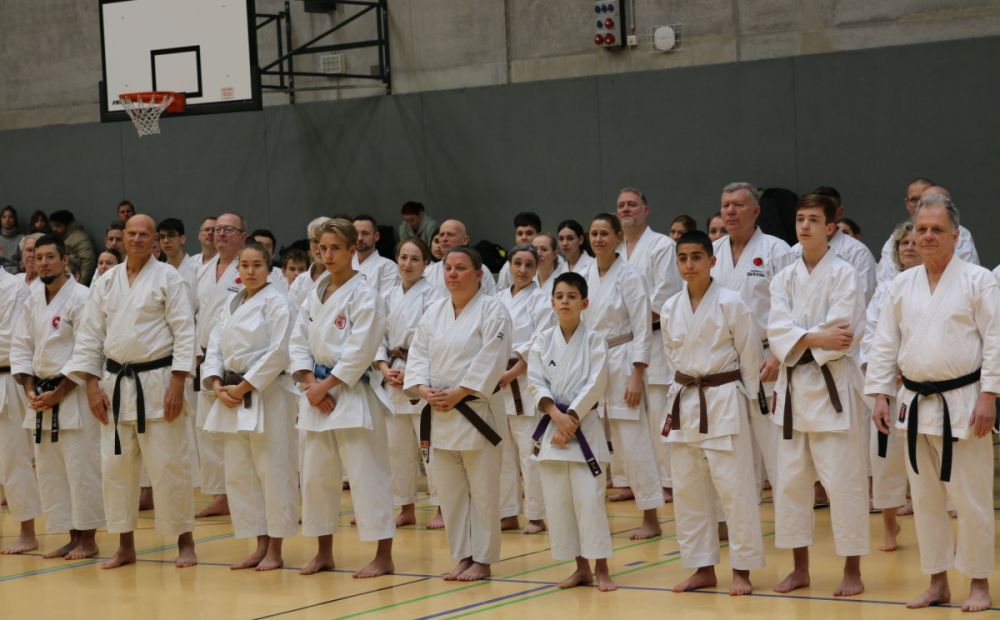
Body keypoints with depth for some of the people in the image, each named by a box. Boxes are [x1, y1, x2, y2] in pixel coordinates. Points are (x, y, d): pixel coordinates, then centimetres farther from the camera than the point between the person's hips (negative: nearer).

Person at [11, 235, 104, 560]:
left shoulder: (80, 298, -11)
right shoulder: (33, 301, 11)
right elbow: (21, 348, 13)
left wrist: (58, 394, -14)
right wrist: (30, 392, 0)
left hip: (73, 395, -7)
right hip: (41, 397, 7)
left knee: (80, 468, -6)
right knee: (49, 471, 9)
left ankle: (87, 539, 4)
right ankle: (72, 538, 18)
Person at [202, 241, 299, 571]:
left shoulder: (277, 304, -6)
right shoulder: (231, 305, 14)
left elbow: (278, 353, -14)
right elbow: (215, 347, 12)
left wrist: (244, 387, -14)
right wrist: (218, 385, -5)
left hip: (268, 396, -7)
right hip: (232, 396, 7)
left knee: (273, 472, -5)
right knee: (239, 474, 9)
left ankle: (275, 550, 4)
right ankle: (260, 546, 19)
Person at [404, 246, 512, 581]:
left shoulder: (492, 311, -7)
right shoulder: (435, 311, 12)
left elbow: (489, 362, -15)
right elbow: (418, 354, 9)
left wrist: (456, 395, -17)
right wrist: (425, 391, -8)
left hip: (475, 411, -6)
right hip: (438, 414, 6)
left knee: (482, 490, -1)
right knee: (450, 490, 10)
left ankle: (482, 560, 8)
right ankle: (463, 557, 20)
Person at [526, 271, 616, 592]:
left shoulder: (593, 340, -2)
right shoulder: (542, 340, 5)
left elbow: (595, 384, -8)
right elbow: (535, 383, 0)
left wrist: (572, 419, -14)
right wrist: (556, 415, -13)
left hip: (584, 424, -3)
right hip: (550, 426, 3)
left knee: (589, 497, -9)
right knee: (557, 499, 4)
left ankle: (601, 568, 1)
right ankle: (581, 567, 14)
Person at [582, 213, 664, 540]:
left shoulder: (629, 276, -8)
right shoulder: (585, 276, 7)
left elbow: (642, 329, -10)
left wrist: (637, 377, -14)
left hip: (622, 362, -5)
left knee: (634, 444, -5)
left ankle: (650, 518, 3)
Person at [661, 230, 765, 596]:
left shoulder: (731, 304, -10)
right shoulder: (671, 309, 5)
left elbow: (750, 357, -4)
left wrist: (745, 402, -1)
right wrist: (686, 391, 10)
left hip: (724, 402, -5)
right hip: (684, 402, 5)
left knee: (734, 489, -5)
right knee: (687, 491, 8)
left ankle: (742, 570, 6)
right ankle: (703, 569, 19)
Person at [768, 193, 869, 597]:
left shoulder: (844, 274, -6)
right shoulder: (785, 278, 9)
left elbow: (842, 336, -16)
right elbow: (777, 332, -3)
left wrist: (795, 344, -12)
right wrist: (814, 338, -18)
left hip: (833, 386, -5)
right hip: (793, 386, 6)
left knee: (843, 481, -5)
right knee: (790, 480, 9)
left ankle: (852, 570, 5)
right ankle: (800, 568, 20)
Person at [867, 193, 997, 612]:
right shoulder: (902, 285, 8)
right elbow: (885, 343, 10)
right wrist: (880, 396, 4)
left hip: (962, 403, -5)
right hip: (916, 403, 5)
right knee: (925, 498, 10)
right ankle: (938, 582, 21)